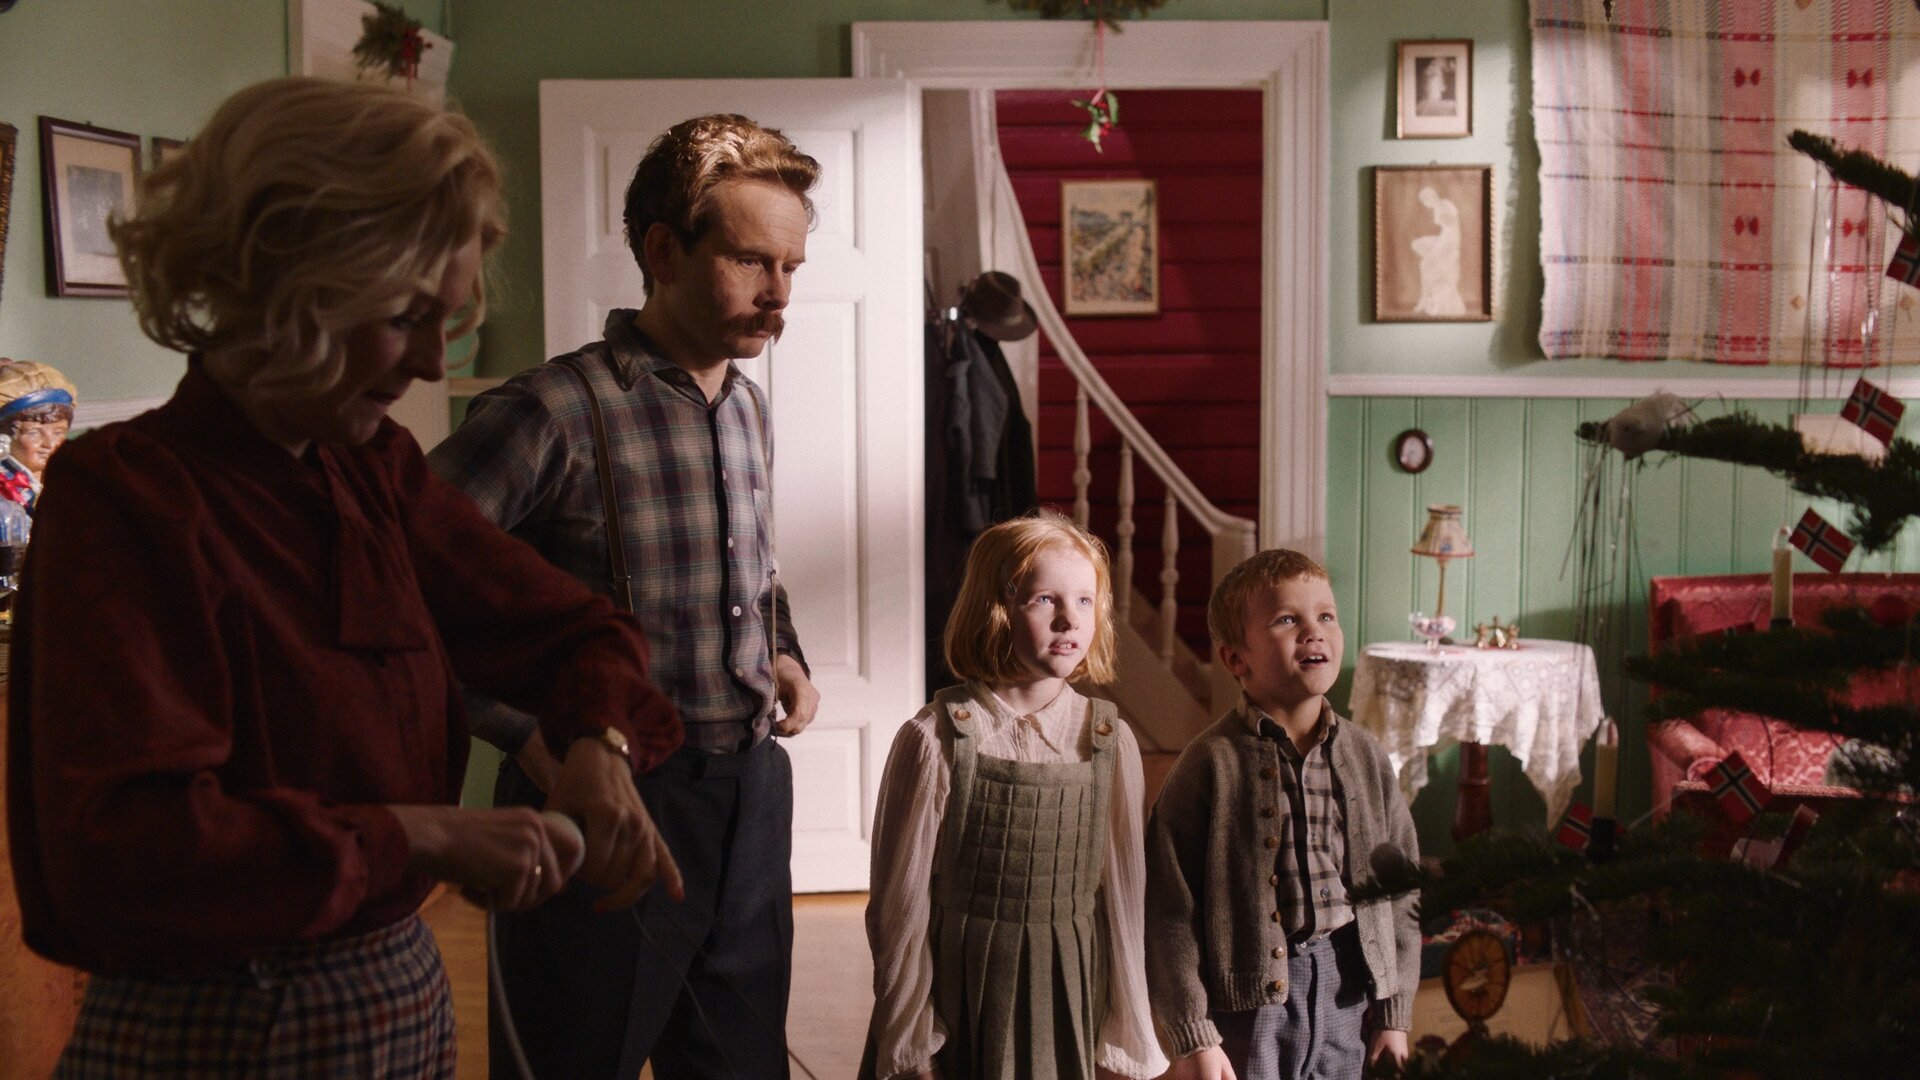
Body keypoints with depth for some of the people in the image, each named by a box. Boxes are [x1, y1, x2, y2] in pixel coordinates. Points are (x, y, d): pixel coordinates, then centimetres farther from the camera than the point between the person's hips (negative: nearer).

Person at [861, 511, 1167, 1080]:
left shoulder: (1111, 741, -1)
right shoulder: (935, 740, -10)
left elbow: (1123, 897, 2)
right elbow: (900, 903, -6)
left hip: (1071, 1001, 2)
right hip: (959, 988, -2)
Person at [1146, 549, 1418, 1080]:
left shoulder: (1365, 757, 3)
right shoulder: (1211, 763, -11)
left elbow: (1400, 890, 9)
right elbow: (1171, 911, -11)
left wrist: (1394, 1012, 8)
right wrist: (1192, 1037, -12)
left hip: (1348, 993, 4)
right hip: (1248, 1001, -4)